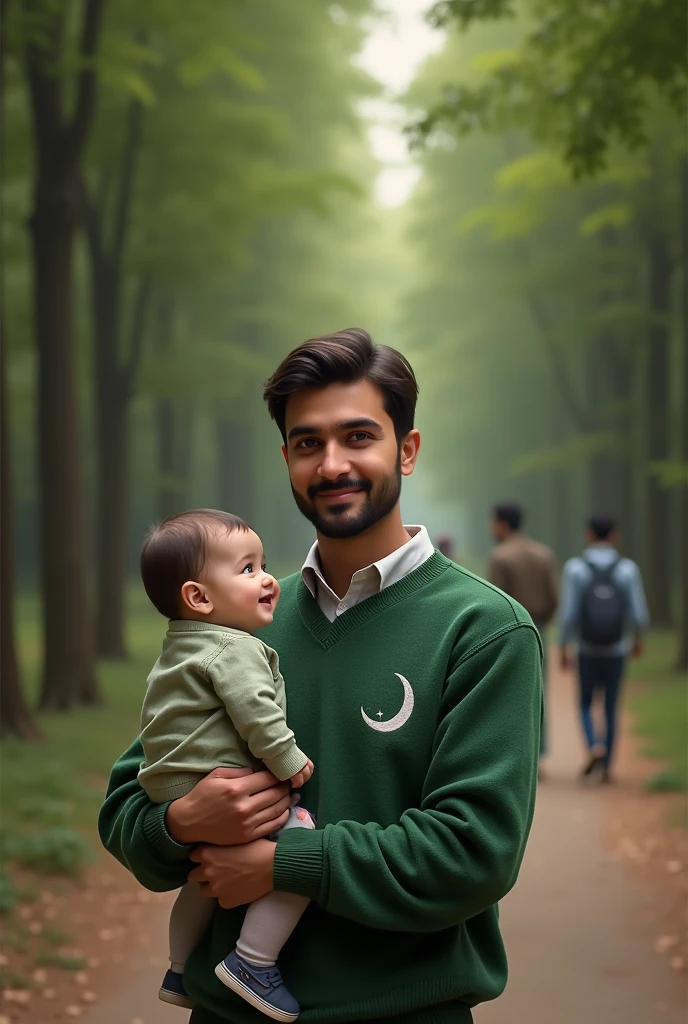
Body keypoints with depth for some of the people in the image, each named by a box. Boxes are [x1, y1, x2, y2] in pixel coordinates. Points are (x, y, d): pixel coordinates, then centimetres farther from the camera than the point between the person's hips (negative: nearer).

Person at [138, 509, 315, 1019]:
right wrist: (288, 760, -15)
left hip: (177, 801, 11)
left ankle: (180, 972, 47)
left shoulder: (179, 649, 19)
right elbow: (254, 711, -24)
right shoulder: (234, 649, -14)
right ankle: (252, 963, -18)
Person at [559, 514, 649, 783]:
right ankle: (606, 767, 13)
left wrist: (563, 650, -4)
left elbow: (568, 614, -15)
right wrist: (638, 640, 11)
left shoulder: (575, 568, -11)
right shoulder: (628, 569, -9)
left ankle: (594, 746, -9)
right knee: (611, 709, 14)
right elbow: (639, 615, -9)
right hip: (616, 652, 1)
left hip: (587, 652, -1)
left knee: (586, 705, 17)